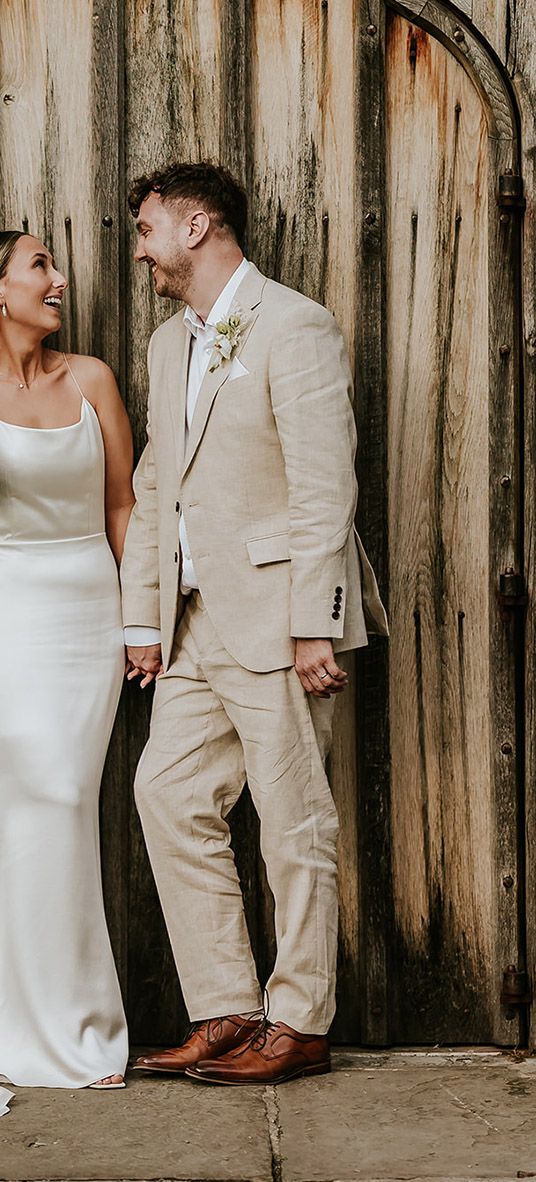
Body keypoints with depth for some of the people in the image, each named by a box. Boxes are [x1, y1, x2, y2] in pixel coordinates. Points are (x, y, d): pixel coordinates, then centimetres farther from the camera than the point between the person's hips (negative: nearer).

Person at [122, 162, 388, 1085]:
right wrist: (144, 618, 13)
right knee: (169, 795, 4)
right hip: (196, 621, 8)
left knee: (294, 820, 0)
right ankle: (225, 1013, 13)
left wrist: (315, 626, -19)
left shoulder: (294, 328, -9)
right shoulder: (168, 344, 17)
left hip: (274, 616, -8)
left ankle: (300, 1026, 11)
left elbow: (325, 489, -15)